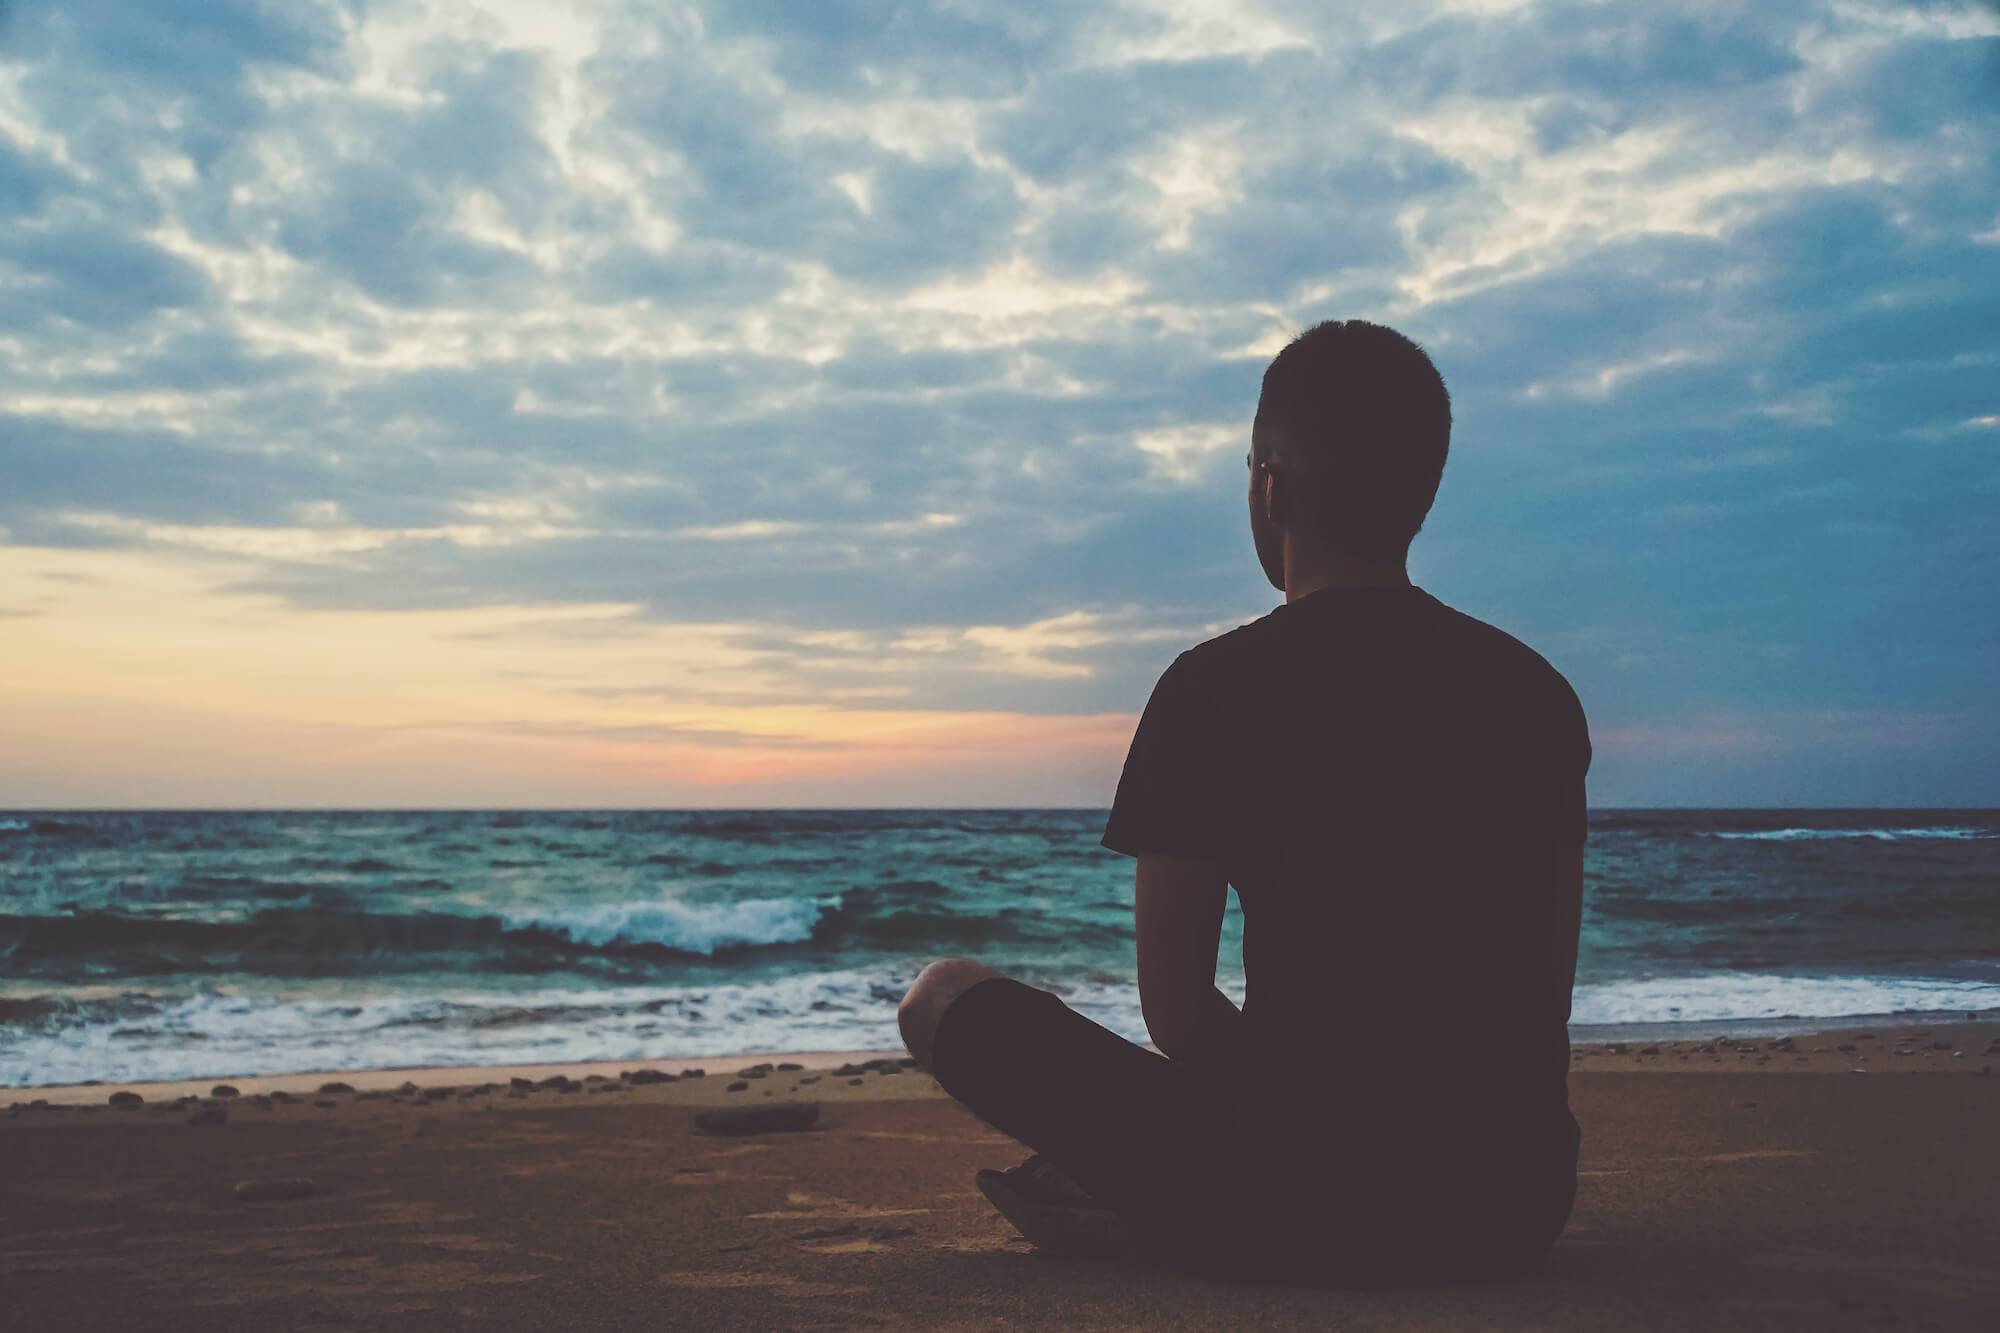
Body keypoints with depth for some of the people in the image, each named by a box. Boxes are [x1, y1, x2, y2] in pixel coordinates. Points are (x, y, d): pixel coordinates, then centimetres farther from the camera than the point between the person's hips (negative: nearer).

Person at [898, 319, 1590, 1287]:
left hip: (1296, 1212, -5)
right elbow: (1547, 998, 10)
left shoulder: (1215, 689, -9)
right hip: (1515, 1211, 5)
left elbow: (1175, 1013, -4)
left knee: (942, 996, 8)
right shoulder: (1537, 691, 5)